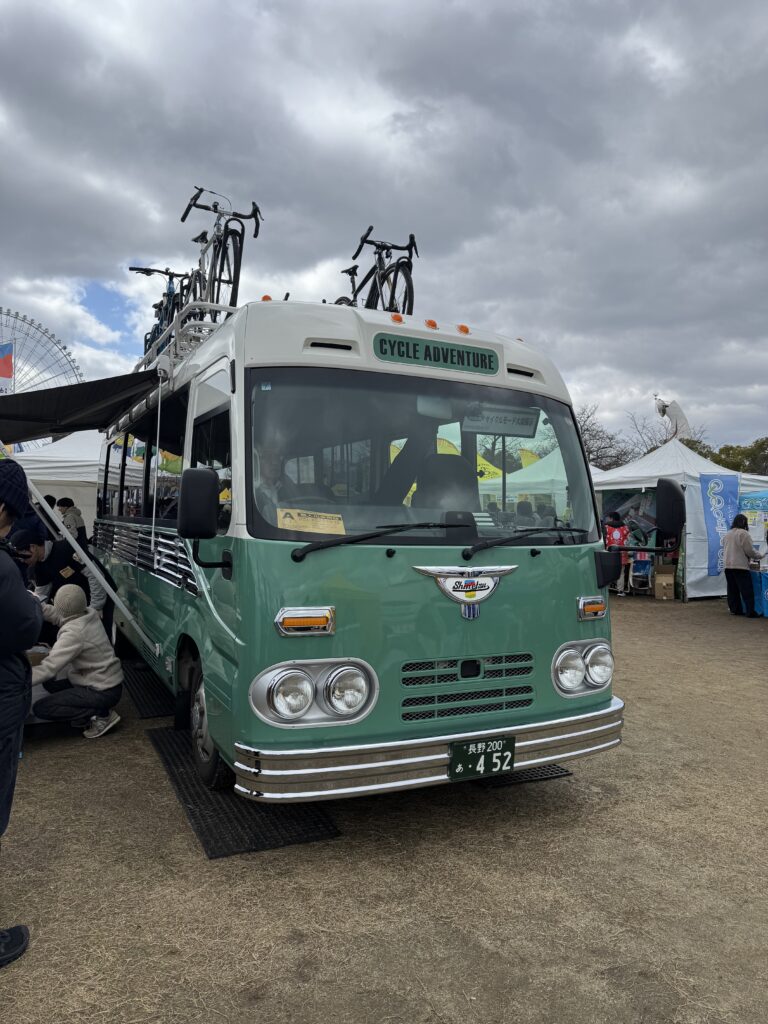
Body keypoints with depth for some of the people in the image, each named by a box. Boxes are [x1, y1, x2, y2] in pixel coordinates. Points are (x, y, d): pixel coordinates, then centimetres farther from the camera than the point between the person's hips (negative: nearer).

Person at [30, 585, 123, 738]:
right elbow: (57, 615, 10)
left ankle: (102, 714, -4)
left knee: (40, 708, -4)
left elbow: (48, 668, -30)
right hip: (110, 680, 9)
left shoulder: (74, 633, -27)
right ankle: (93, 708, 14)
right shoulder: (90, 614, -4)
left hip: (104, 691, -9)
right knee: (50, 683, 23)